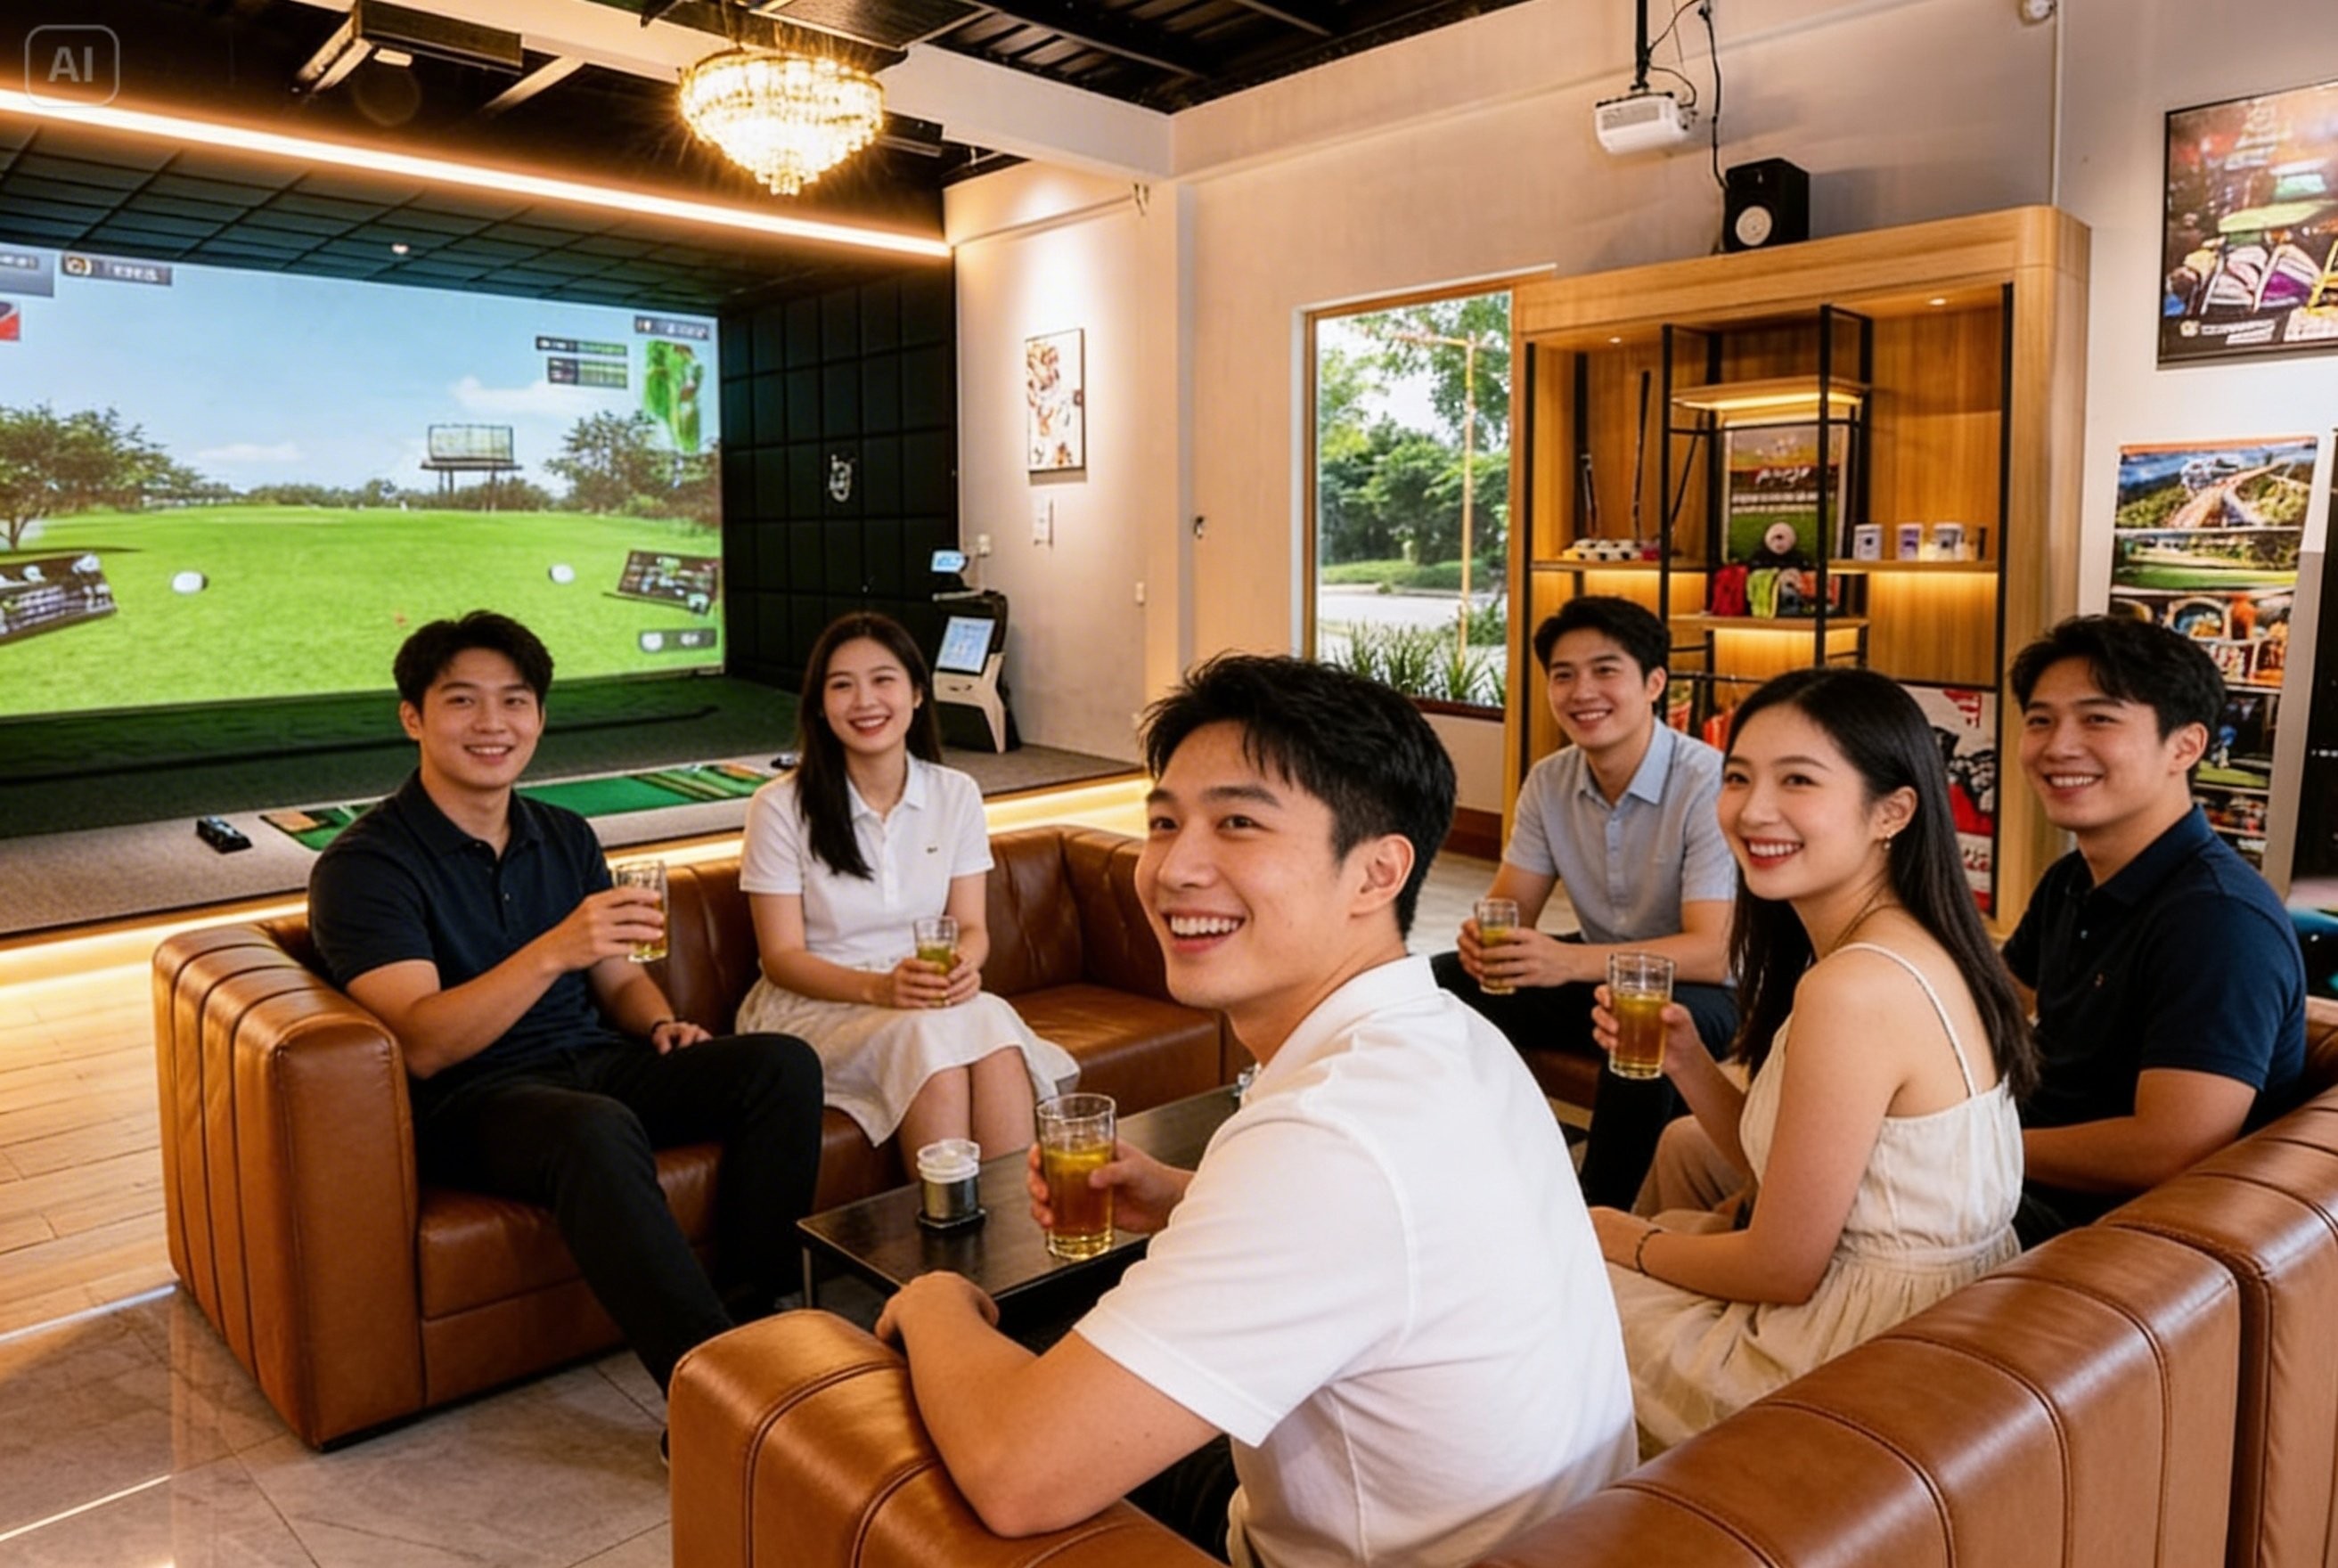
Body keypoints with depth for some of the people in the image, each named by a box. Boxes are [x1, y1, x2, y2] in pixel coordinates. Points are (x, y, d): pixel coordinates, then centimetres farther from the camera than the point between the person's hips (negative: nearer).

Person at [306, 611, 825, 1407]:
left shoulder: (564, 837, 13)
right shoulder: (364, 864, -8)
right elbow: (424, 1044, -21)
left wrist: (661, 1023, -3)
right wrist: (552, 951, -34)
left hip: (596, 1063, 7)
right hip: (468, 1100, -6)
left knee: (784, 1064, -16)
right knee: (599, 1130, -39)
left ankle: (757, 1316, -11)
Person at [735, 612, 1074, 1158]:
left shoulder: (956, 795, 4)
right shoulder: (781, 807, -7)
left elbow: (970, 926, 4)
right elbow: (782, 956, -7)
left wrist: (964, 965, -20)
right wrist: (879, 987, -24)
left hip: (929, 995, 3)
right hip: (815, 1004, -3)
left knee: (990, 1018, -31)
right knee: (928, 1034, -34)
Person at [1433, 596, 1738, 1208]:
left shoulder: (1709, 784, -21)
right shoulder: (1550, 782, -1)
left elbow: (1712, 952, -28)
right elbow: (1509, 904, 1)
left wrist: (1570, 961, -41)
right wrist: (1482, 936, -25)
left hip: (1705, 991, -6)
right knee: (1441, 983, -11)